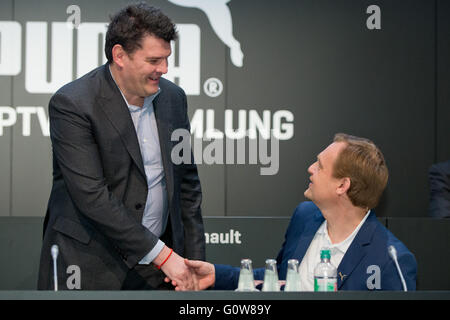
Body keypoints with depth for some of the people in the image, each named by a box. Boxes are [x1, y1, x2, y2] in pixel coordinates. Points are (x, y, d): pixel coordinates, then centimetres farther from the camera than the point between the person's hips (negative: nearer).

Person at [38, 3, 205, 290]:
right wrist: (161, 253, -19)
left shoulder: (173, 97, 6)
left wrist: (194, 261, 7)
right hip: (89, 269, -5)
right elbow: (91, 196, -20)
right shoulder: (72, 105, -14)